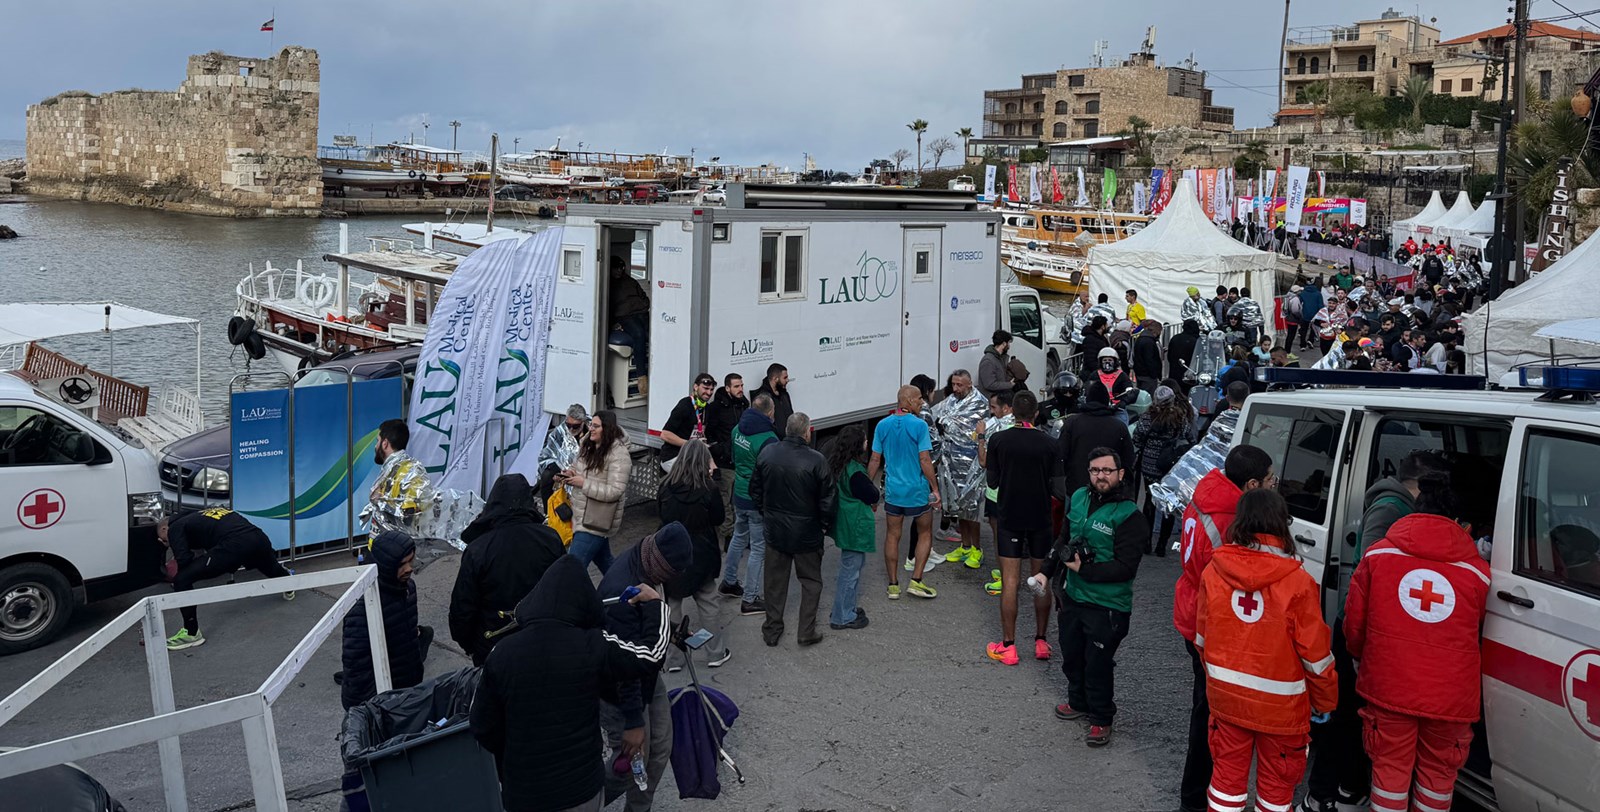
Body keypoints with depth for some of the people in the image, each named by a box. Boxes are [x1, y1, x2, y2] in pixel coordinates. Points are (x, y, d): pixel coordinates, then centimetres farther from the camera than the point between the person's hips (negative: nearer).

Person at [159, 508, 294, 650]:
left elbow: (183, 560, -1)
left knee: (181, 580, -2)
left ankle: (192, 633, 2)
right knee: (271, 568, 42)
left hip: (234, 545, -8)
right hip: (259, 537, 8)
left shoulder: (175, 528, 13)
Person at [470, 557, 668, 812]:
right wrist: (653, 604, 14)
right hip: (580, 787, 0)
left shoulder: (501, 654, -12)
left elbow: (483, 728, -2)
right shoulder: (594, 647, -15)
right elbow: (652, 652, -1)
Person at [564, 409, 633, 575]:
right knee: (602, 560, 24)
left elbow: (615, 492, -25)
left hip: (595, 522, -9)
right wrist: (572, 475, -2)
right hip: (582, 516, 9)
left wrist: (583, 483, -24)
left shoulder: (618, 455, -20)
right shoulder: (587, 445, 5)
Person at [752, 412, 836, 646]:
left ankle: (772, 631, 25)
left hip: (775, 529, 4)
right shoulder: (815, 460, -20)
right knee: (811, 581, 14)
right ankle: (807, 632, 16)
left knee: (774, 581, 16)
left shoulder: (767, 453, -7)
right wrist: (824, 524, 3)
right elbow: (827, 499, -14)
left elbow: (755, 491, 4)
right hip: (806, 532, -3)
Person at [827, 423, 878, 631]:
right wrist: (877, 494, 3)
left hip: (846, 523, 10)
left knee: (855, 564, 23)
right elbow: (871, 495, -17)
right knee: (851, 569, 1)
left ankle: (847, 608, 35)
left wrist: (869, 499, 0)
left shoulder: (838, 464, 4)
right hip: (855, 526, -10)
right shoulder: (854, 470, -26)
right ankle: (842, 618, 12)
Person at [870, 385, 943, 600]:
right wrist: (935, 488, -8)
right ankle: (916, 581, 7)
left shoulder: (882, 425, -1)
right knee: (925, 534, 13)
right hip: (917, 491, -4)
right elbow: (925, 460, -16)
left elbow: (875, 460, 2)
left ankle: (893, 585, 16)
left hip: (892, 491, 4)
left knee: (892, 536, 12)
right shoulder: (919, 425, -14)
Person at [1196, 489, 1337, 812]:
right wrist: (1325, 701, 6)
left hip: (1226, 695, 3)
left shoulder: (1215, 570, -8)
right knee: (1276, 782, 14)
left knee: (1228, 771, 17)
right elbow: (1315, 653, -11)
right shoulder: (1297, 583, -19)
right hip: (1279, 703, -3)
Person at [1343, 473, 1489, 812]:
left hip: (1388, 687, 0)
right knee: (1437, 773, 16)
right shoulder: (1477, 571, -1)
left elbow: (1354, 623, 4)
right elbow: (1474, 633, 11)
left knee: (1390, 768, 12)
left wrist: (1363, 658, 23)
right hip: (1449, 696, 0)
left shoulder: (1378, 555, -1)